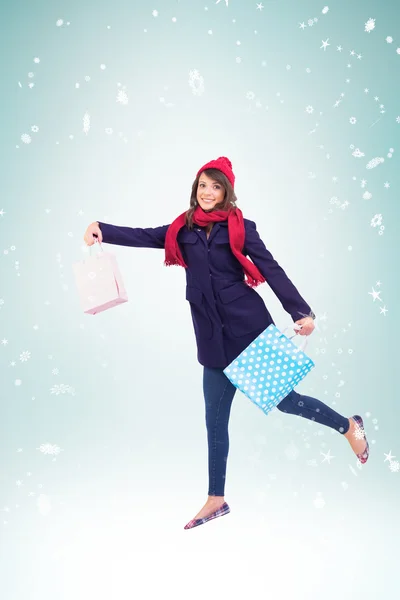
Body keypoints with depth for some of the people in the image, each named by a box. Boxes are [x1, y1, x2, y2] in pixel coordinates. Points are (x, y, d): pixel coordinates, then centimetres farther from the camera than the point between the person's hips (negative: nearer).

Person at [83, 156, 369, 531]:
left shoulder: (241, 227, 0)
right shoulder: (183, 229, 9)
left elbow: (272, 271, -6)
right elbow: (143, 237, 1)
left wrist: (302, 313, -16)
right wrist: (101, 230, -15)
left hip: (250, 327, -3)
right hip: (213, 336, 4)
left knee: (282, 398, 3)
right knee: (215, 419, 8)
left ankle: (348, 426, 30)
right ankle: (216, 500, 21)